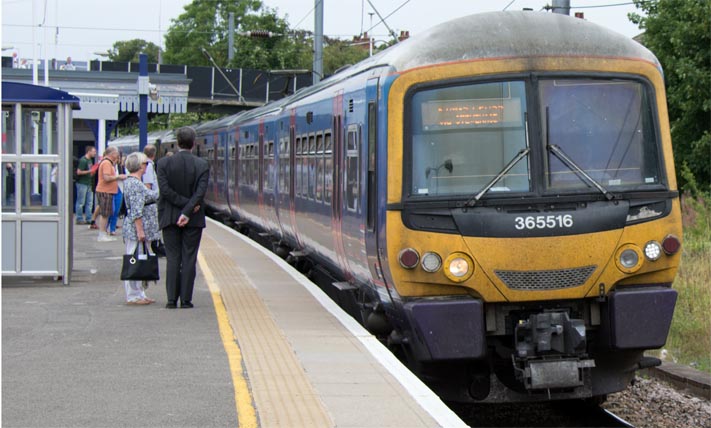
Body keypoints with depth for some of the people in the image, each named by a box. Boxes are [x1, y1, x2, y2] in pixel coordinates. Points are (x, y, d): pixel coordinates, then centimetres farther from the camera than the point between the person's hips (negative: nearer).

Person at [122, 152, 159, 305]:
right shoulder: (134, 183, -16)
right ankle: (133, 296, -2)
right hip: (136, 229, -11)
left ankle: (139, 294, 18)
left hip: (141, 229, 11)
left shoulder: (132, 182, 16)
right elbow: (136, 211, -21)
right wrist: (140, 230, -22)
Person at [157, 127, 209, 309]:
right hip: (194, 219, -1)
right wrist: (188, 211, -15)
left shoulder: (164, 163, -3)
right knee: (189, 259, 4)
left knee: (173, 258, 6)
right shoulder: (202, 165, -5)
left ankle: (172, 299, 2)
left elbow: (165, 190, -10)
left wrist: (184, 204, -7)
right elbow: (200, 193, -14)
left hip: (169, 218, 1)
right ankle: (185, 299, 2)